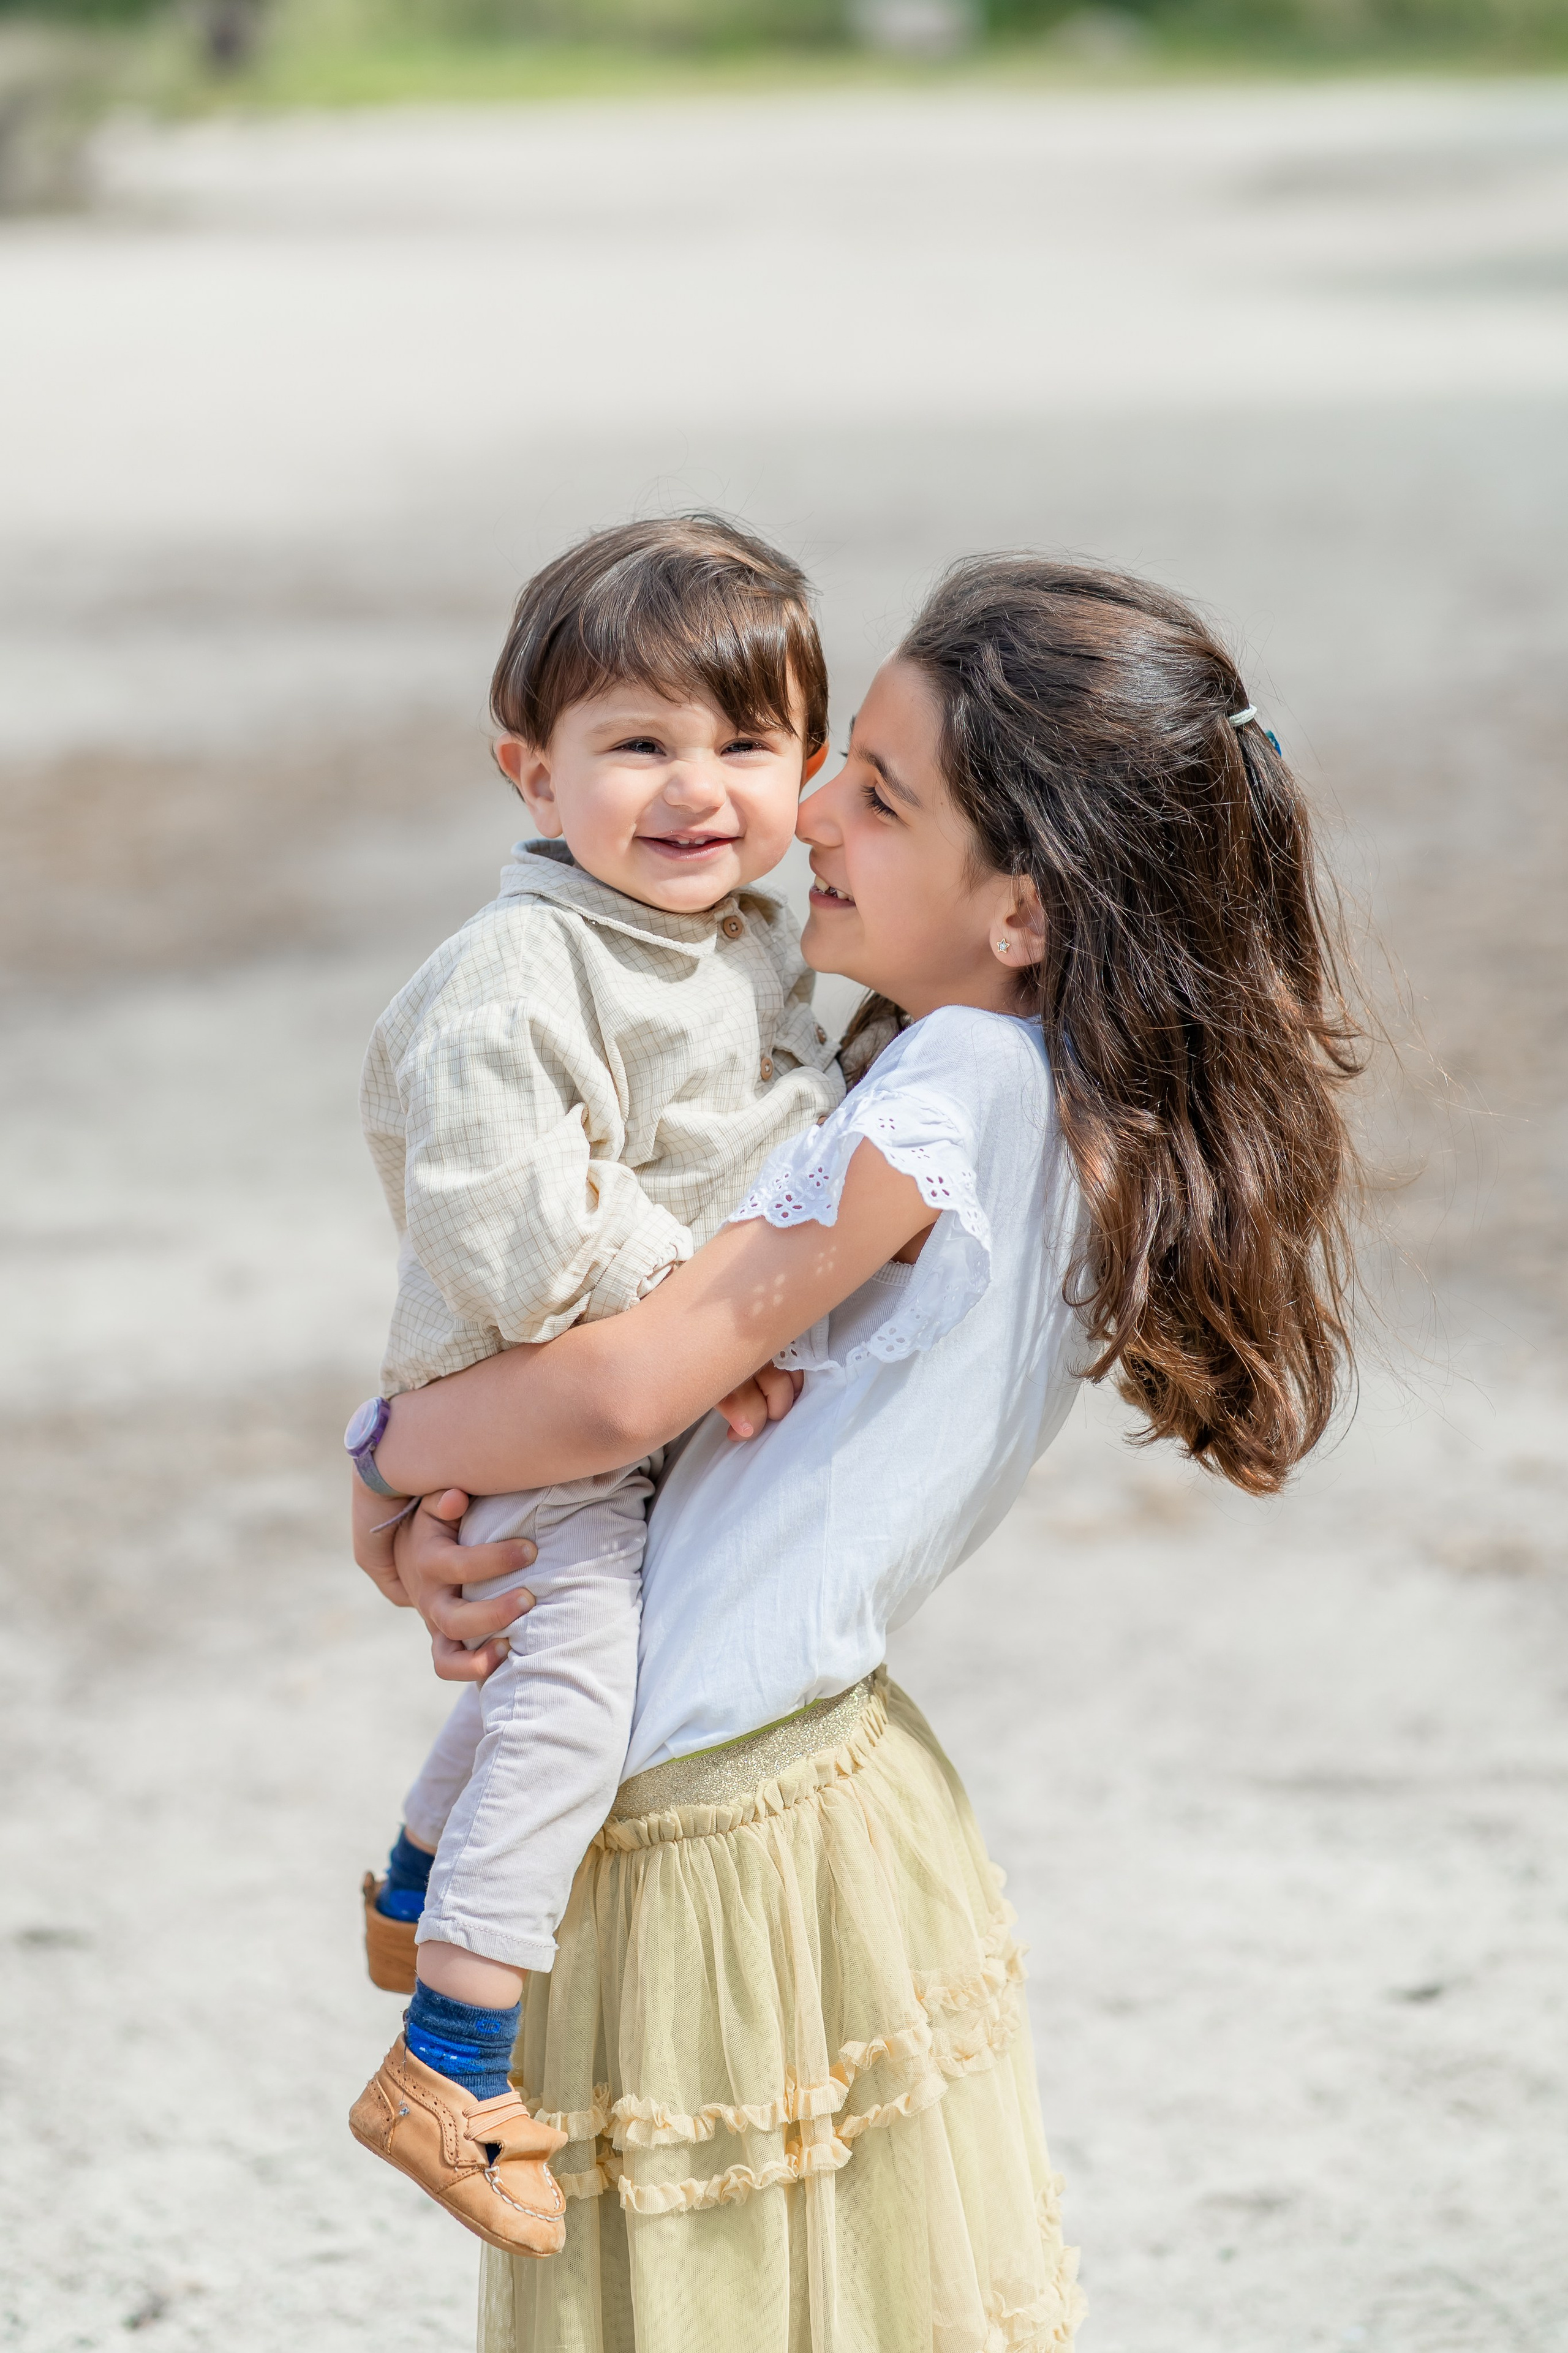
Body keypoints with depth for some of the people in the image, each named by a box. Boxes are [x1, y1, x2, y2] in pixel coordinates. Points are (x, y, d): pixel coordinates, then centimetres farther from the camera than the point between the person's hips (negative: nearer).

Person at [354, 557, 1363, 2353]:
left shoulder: (963, 1091, -21)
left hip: (707, 1838, -9)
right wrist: (461, 1510, -5)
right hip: (821, 1784, 9)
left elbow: (622, 1391, -24)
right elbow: (736, 1374, 11)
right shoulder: (1063, 1111, 6)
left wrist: (390, 1461, -6)